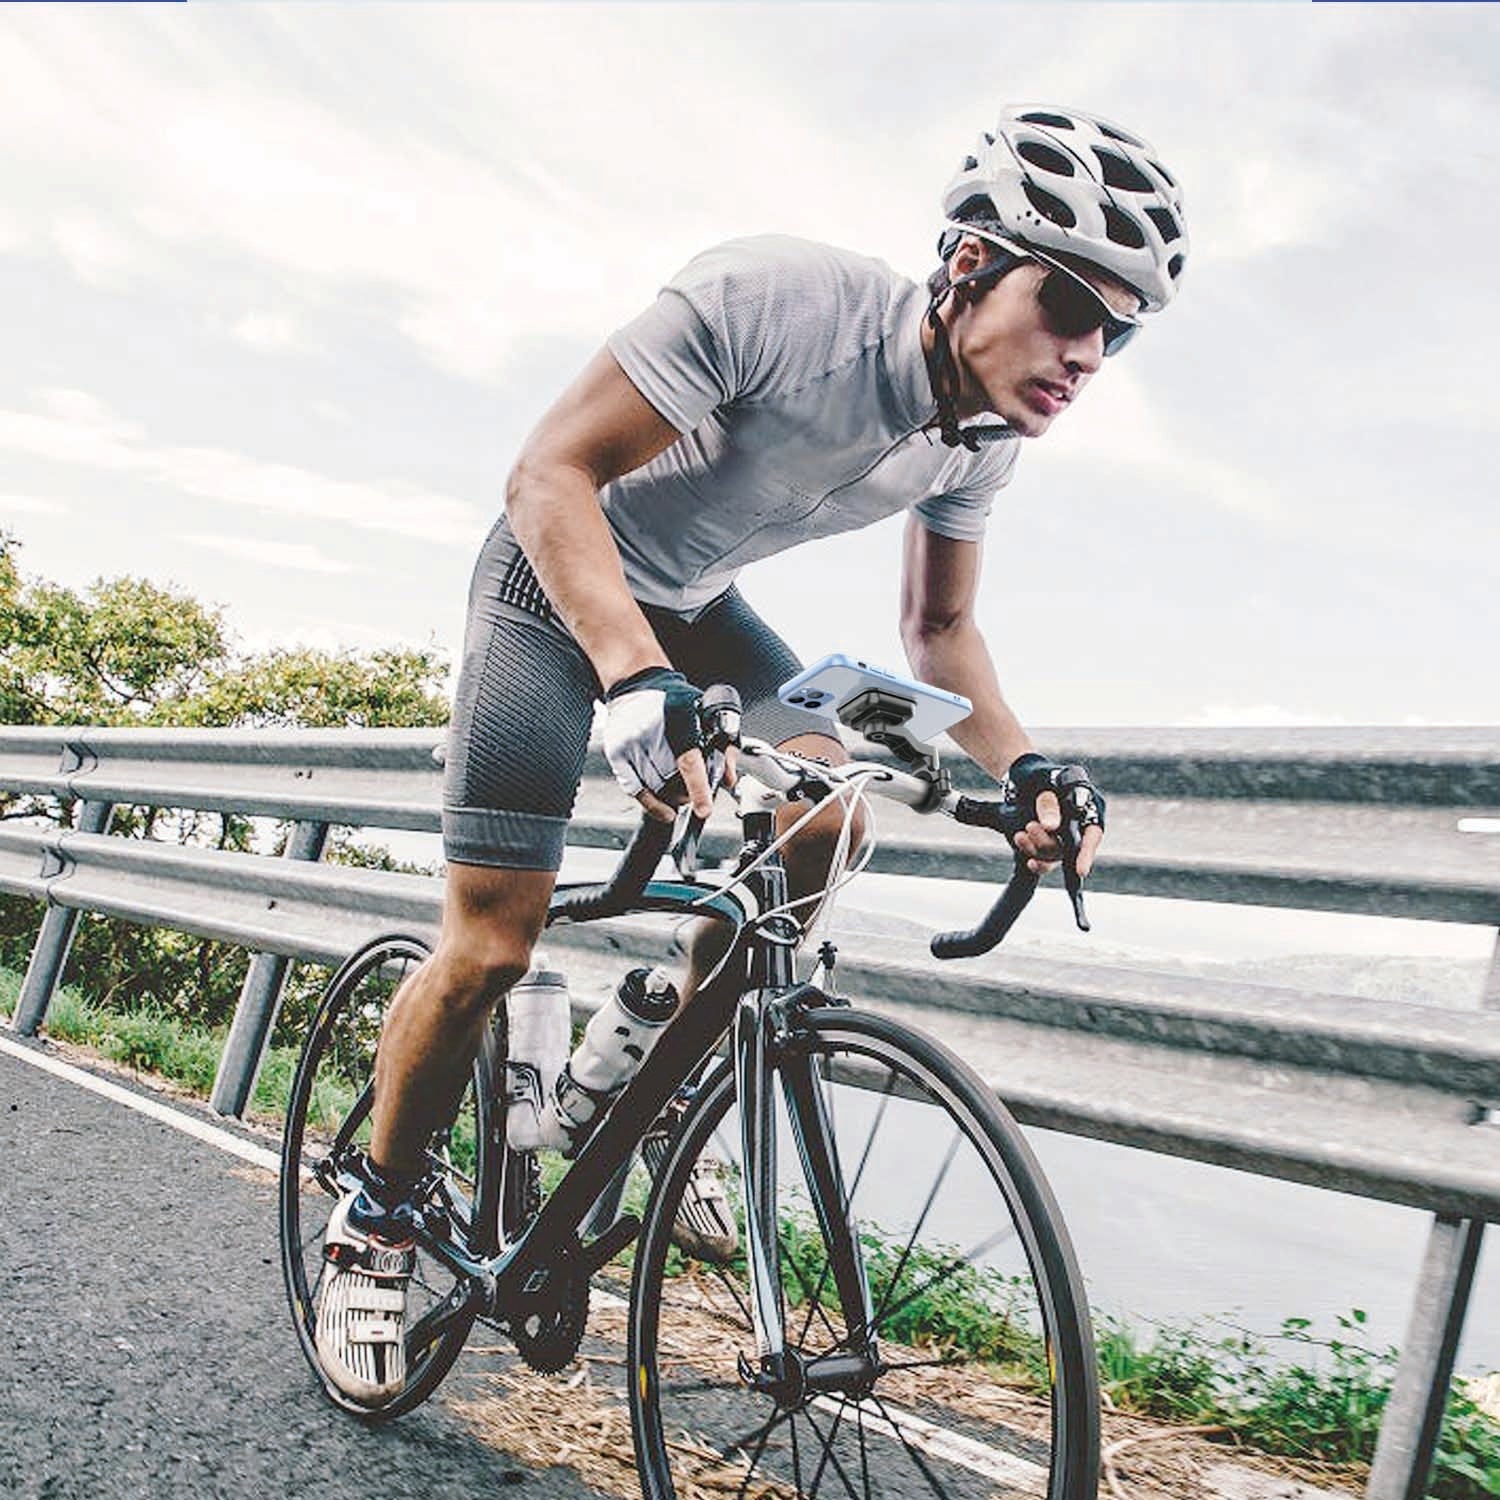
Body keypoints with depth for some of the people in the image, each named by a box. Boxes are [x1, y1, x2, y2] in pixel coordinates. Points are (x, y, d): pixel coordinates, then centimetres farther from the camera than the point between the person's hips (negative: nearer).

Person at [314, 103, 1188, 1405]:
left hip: (693, 604, 6)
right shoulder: (770, 298, -34)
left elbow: (939, 628, 2)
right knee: (490, 949, -10)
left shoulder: (986, 434, -12)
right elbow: (549, 478, -33)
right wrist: (636, 681, -48)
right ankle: (375, 1223, 15)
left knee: (826, 811, -18)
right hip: (560, 578, -6)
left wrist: (1024, 771, -14)